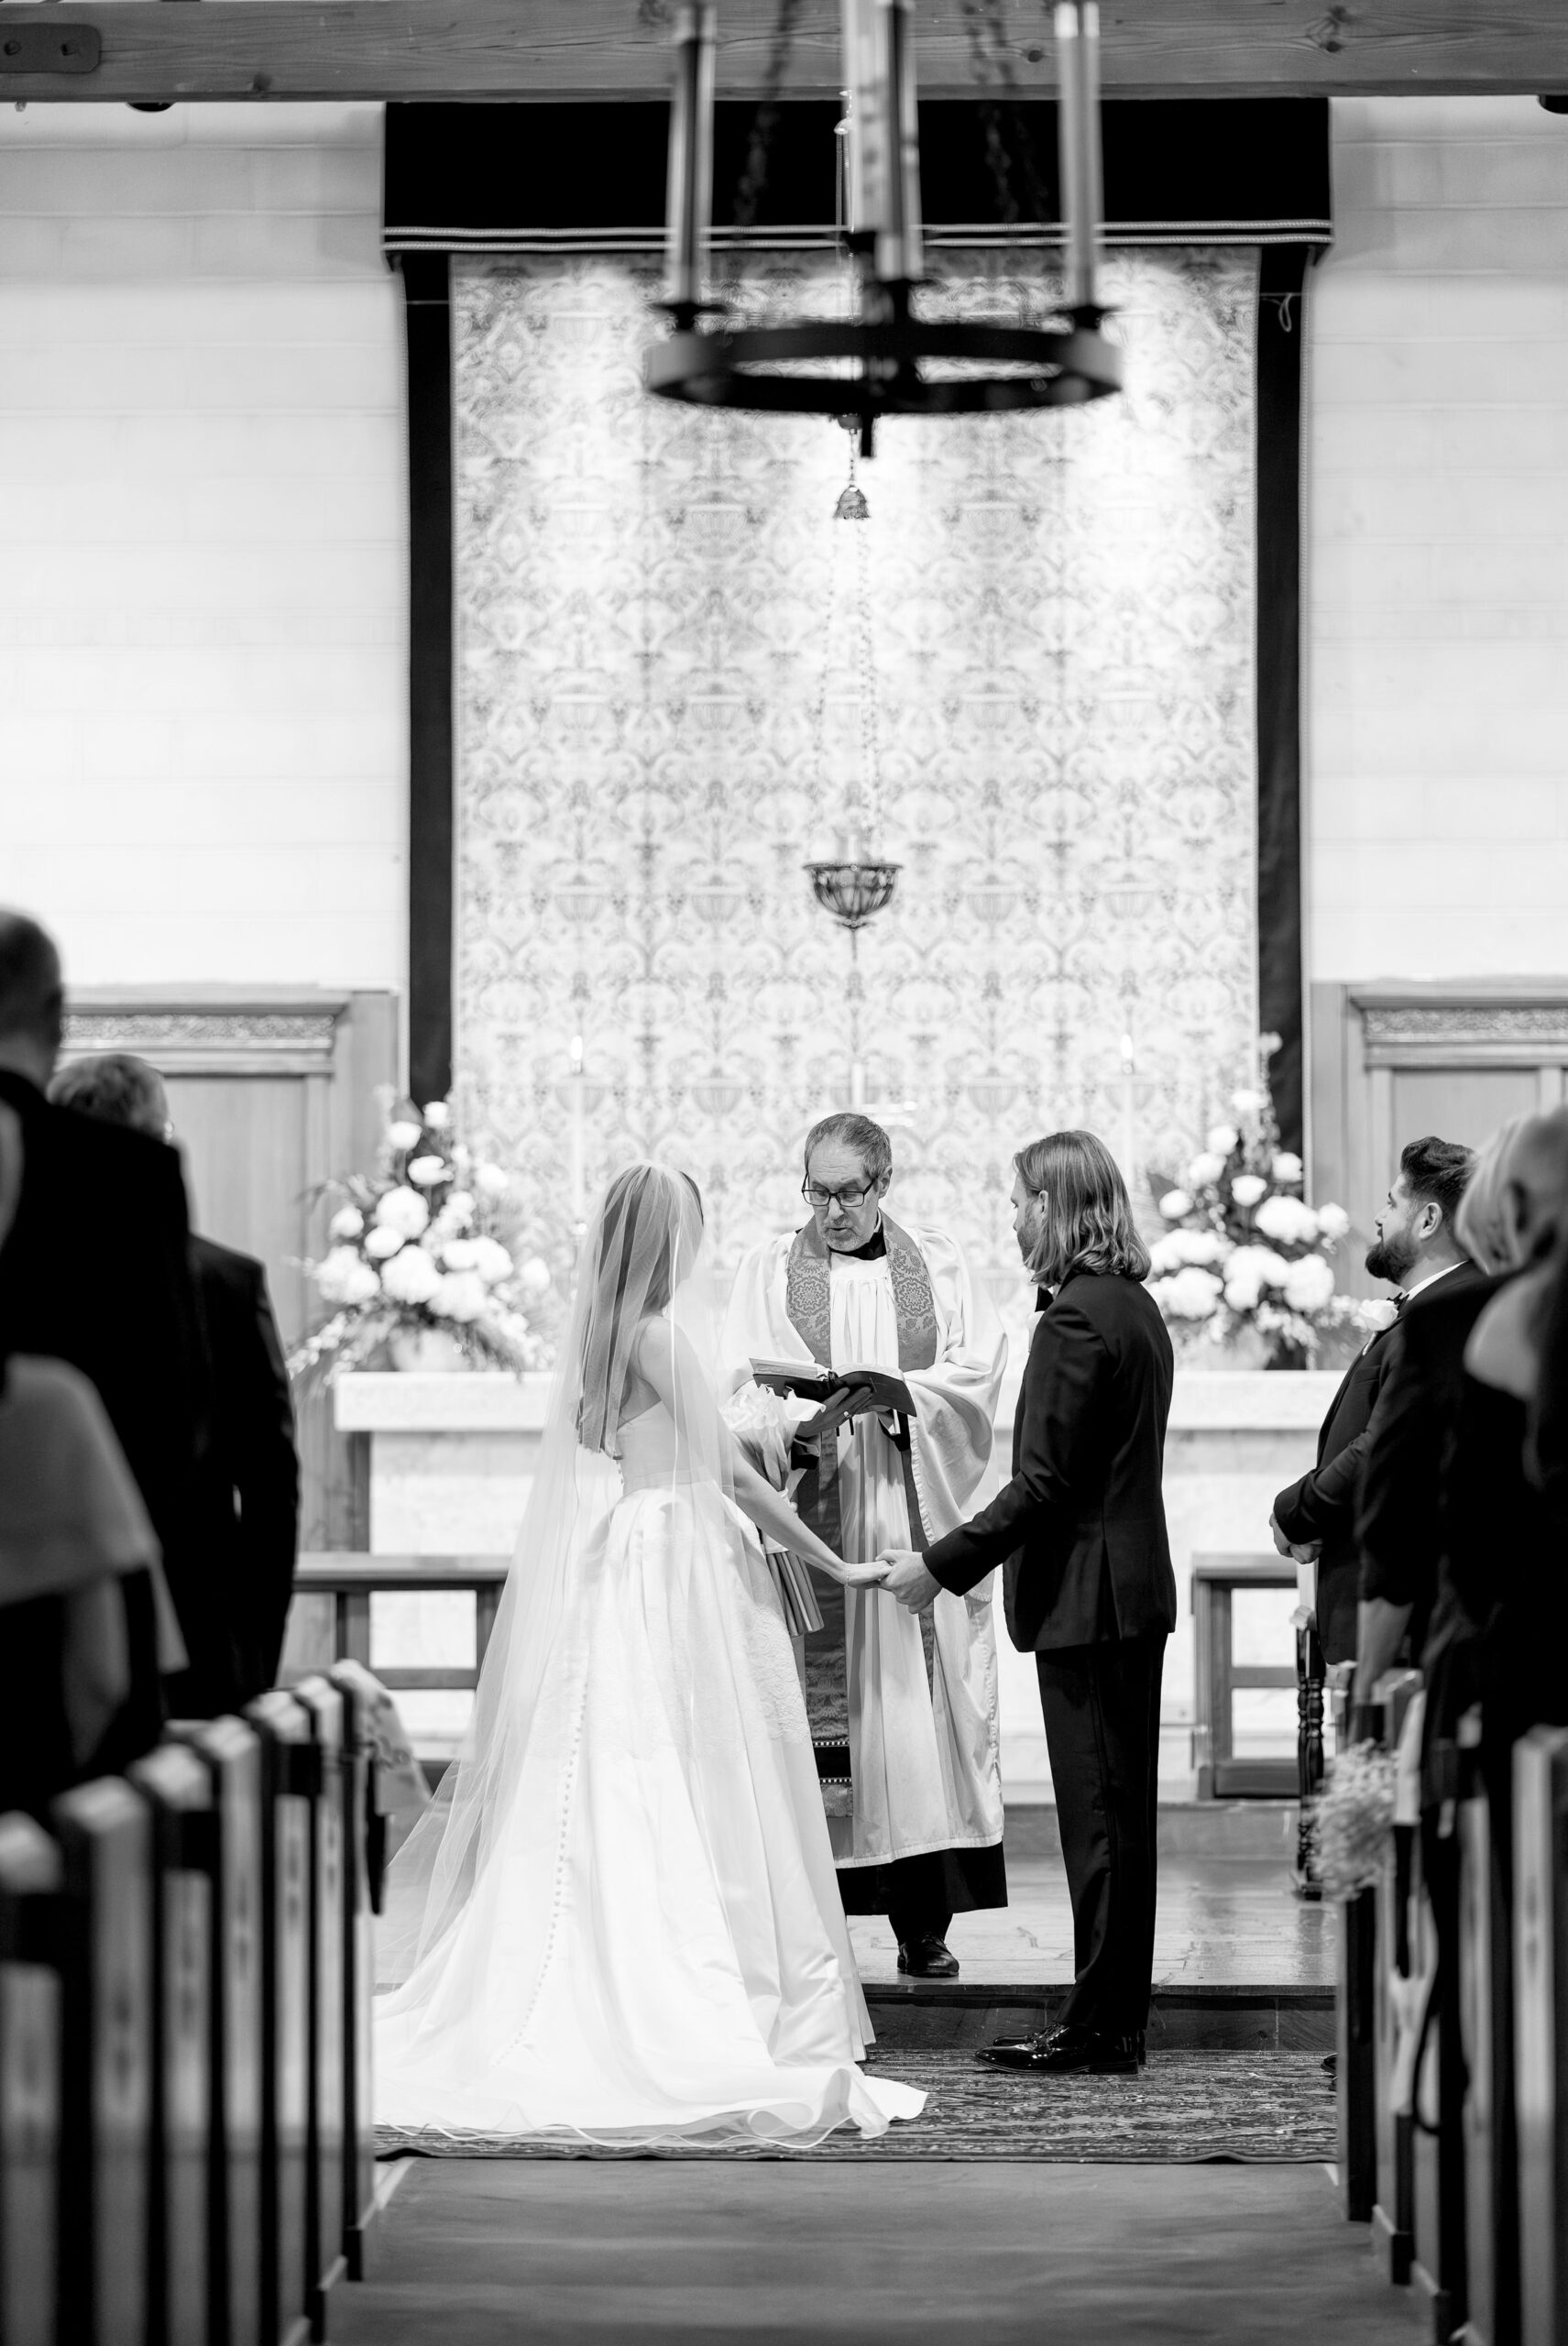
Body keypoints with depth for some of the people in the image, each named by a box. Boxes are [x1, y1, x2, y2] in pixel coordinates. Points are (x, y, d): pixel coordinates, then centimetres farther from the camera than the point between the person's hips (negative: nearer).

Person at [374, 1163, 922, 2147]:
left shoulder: (594, 1331, 8)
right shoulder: (664, 1334, -13)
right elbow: (735, 1475, -11)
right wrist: (834, 1563, -4)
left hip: (606, 1576, 7)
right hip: (680, 1576, -7)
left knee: (603, 1805, 7)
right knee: (694, 1800, -3)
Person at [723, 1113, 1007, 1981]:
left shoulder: (937, 1263, 12)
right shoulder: (770, 1269, 10)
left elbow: (977, 1368, 3)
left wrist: (895, 1391, -14)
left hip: (916, 1514, 1)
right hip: (811, 1515, -1)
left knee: (919, 1709, -3)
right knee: (812, 1712, -6)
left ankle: (924, 1925, 1)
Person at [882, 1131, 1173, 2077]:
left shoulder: (1075, 1322, -17)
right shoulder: (1136, 1307, 13)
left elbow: (1043, 1484, -20)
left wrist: (943, 1565, -15)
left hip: (1087, 1596, -10)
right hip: (1134, 1586, 10)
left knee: (1099, 1813, -5)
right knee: (1121, 1810, 12)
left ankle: (1099, 2026, -2)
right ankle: (1116, 2021, 17)